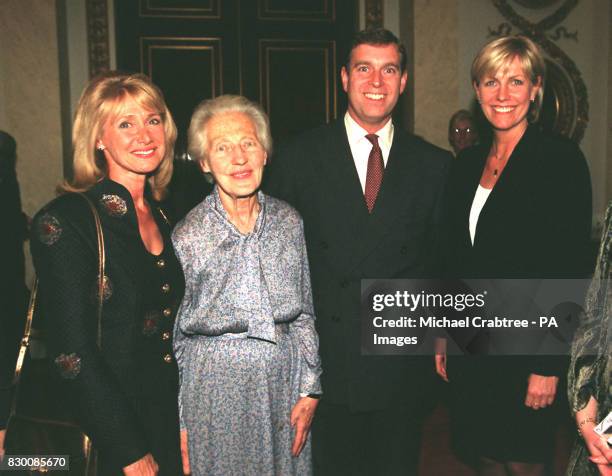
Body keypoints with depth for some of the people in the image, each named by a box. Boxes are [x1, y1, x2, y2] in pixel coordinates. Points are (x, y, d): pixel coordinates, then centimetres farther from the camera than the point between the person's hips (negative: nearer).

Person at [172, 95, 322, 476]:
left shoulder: (289, 221, 0)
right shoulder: (186, 236, -9)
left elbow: (304, 314, 7)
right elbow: (173, 338, -3)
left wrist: (310, 390, 3)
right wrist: (181, 427, -2)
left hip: (285, 378, 3)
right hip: (216, 384, -3)